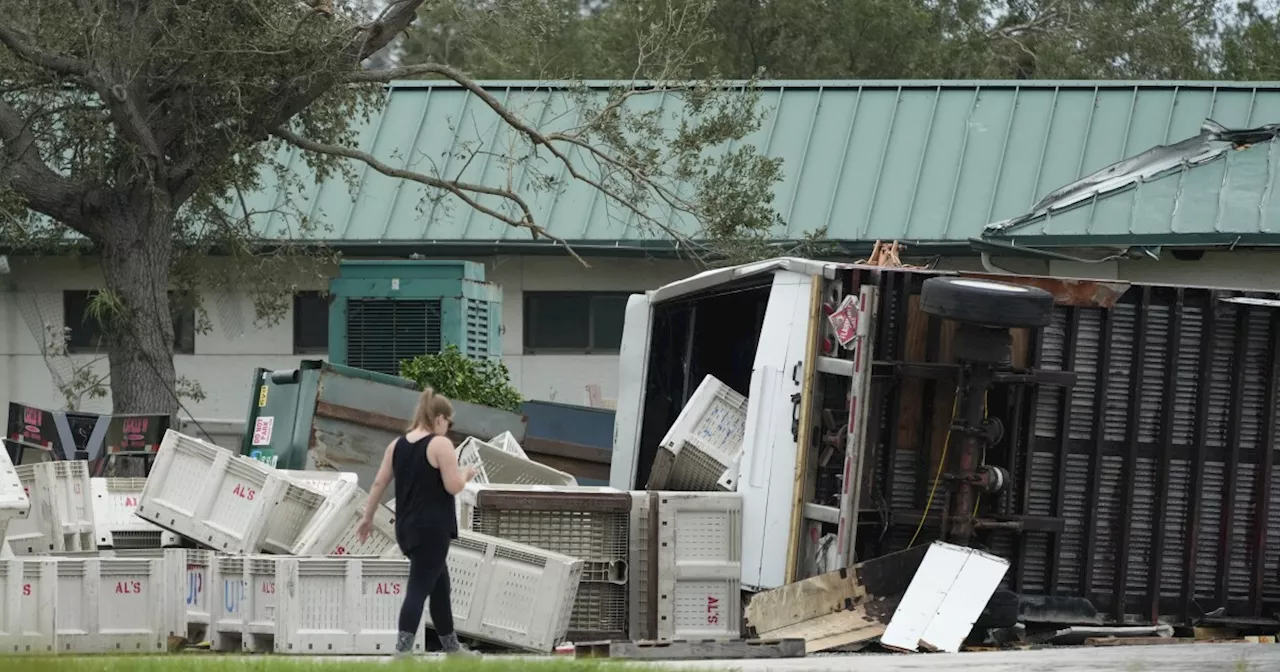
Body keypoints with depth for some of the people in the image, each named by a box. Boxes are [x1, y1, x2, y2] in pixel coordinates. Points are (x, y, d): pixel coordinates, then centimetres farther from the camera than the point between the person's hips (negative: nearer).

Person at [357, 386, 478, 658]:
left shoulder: (397, 445, 9)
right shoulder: (440, 445, -11)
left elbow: (379, 484, 10)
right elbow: (453, 486, -14)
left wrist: (368, 518, 18)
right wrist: (466, 475, 7)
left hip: (407, 528, 8)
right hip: (432, 530, -8)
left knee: (440, 586, 20)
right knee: (418, 590, -10)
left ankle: (451, 647, 28)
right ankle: (402, 651, -19)